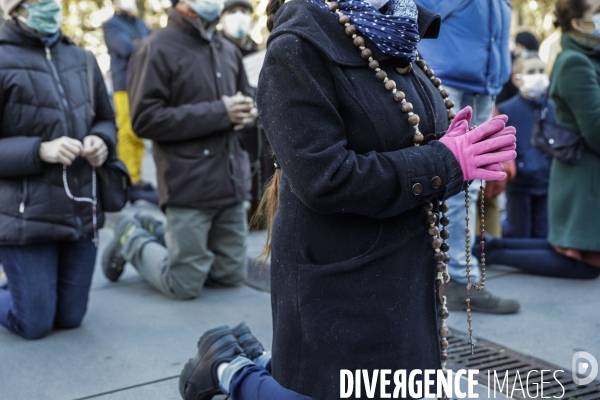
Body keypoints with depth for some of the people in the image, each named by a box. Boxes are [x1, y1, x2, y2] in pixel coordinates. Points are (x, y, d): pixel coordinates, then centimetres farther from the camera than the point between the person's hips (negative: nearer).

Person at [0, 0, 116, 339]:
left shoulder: (80, 60, 8)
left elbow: (106, 120, 18)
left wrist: (101, 141, -4)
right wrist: (40, 150, -22)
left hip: (82, 213, 5)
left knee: (70, 318, 14)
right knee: (34, 325, 4)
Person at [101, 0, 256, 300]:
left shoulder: (228, 50, 12)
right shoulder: (157, 50, -8)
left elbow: (245, 98, 27)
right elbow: (145, 119, -16)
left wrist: (247, 112, 0)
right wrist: (218, 113, -18)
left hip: (232, 182, 7)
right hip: (189, 185, -7)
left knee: (232, 274, 13)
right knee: (185, 286, 1)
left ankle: (158, 234, 31)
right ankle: (132, 239, 27)